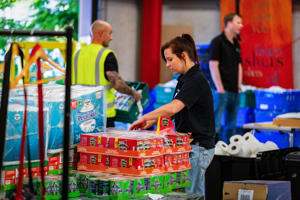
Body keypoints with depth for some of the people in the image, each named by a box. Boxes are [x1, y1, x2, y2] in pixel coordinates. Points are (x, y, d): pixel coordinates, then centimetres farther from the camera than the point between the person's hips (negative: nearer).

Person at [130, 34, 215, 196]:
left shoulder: (196, 80, -17)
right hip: (189, 146, 10)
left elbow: (173, 108, -29)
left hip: (198, 147, -10)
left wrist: (145, 117, -19)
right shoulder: (184, 79, 14)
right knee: (196, 193, 12)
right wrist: (151, 122, 9)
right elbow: (174, 112, 21)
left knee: (191, 194, -8)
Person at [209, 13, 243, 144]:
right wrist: (220, 88, -16)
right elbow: (213, 66, -12)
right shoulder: (218, 41, -7)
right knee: (215, 124, -9)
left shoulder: (236, 44, 16)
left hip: (235, 92, 8)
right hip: (222, 91, -8)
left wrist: (239, 86, 11)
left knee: (231, 125, 10)